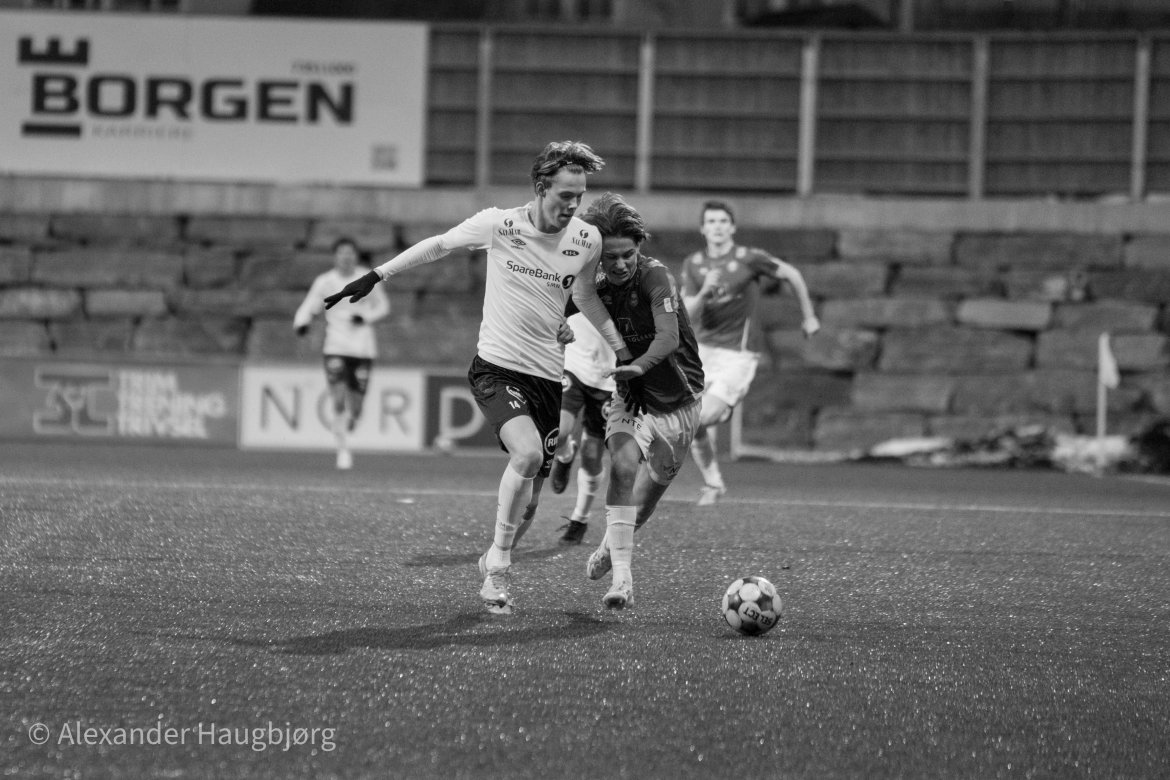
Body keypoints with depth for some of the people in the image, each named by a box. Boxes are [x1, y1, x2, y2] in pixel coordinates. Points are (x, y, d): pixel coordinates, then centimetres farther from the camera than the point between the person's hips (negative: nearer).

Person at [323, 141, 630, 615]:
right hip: (497, 367, -4)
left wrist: (625, 353, 20)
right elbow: (438, 245, 5)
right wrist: (376, 276, 7)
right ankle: (498, 563, -14)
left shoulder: (587, 240, 1)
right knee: (528, 453, -29)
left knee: (527, 502, 5)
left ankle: (494, 569, 31)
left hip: (548, 378, 4)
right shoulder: (498, 225, -10)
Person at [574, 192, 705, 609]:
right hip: (630, 398, 2)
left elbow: (668, 336, -38)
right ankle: (621, 578, -27)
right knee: (623, 466, -23)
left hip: (676, 402, -2)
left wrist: (639, 366, -55)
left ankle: (612, 546, 39)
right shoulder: (594, 288, -7)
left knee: (652, 486, 7)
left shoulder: (656, 277, -23)